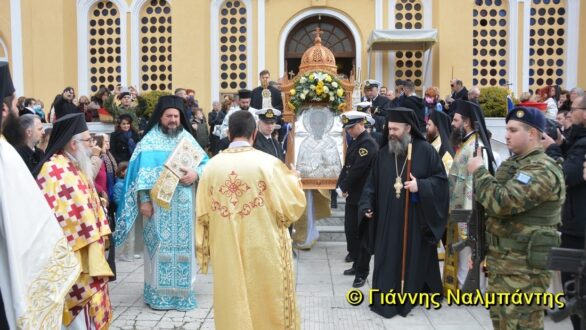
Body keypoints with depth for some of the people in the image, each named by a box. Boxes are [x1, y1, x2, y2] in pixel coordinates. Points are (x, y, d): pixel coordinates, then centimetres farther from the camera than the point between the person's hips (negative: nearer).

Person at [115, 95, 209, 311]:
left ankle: (183, 291, 16)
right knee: (160, 246, -1)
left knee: (183, 246, 6)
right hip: (159, 203, -3)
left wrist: (196, 173, -13)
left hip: (184, 205, 3)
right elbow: (142, 171, -6)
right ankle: (158, 293, 8)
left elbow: (206, 162, 8)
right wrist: (144, 200, -14)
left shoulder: (188, 139, 11)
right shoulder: (150, 141, 1)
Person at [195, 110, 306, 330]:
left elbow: (203, 215, 4)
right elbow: (293, 205, -6)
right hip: (264, 253, -2)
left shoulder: (212, 165, -4)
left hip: (226, 254, 3)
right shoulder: (268, 163, -12)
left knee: (233, 309, 15)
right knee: (268, 307, 13)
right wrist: (294, 181, 14)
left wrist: (205, 253, 16)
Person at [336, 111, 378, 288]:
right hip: (353, 195, 9)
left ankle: (362, 272, 11)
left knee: (362, 235, 1)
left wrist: (345, 187, -10)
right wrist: (341, 185, 1)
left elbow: (357, 170, -21)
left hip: (363, 197, -9)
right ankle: (357, 264, 31)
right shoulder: (354, 141, 12)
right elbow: (347, 166, 13)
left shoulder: (368, 143, -17)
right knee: (350, 230, 15)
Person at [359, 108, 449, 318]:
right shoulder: (383, 152, 7)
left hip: (415, 219, -3)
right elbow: (372, 182, 10)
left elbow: (441, 179, -5)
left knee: (414, 258, 8)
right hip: (387, 219, 3)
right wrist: (367, 205, 1)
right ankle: (385, 300, 14)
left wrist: (420, 186, -20)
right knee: (387, 259, 5)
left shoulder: (425, 151, -5)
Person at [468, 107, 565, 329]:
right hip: (501, 262, 10)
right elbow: (491, 205, 22)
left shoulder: (542, 170, -18)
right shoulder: (513, 163, 14)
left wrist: (478, 171, -15)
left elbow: (501, 203, -29)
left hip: (523, 268, -10)